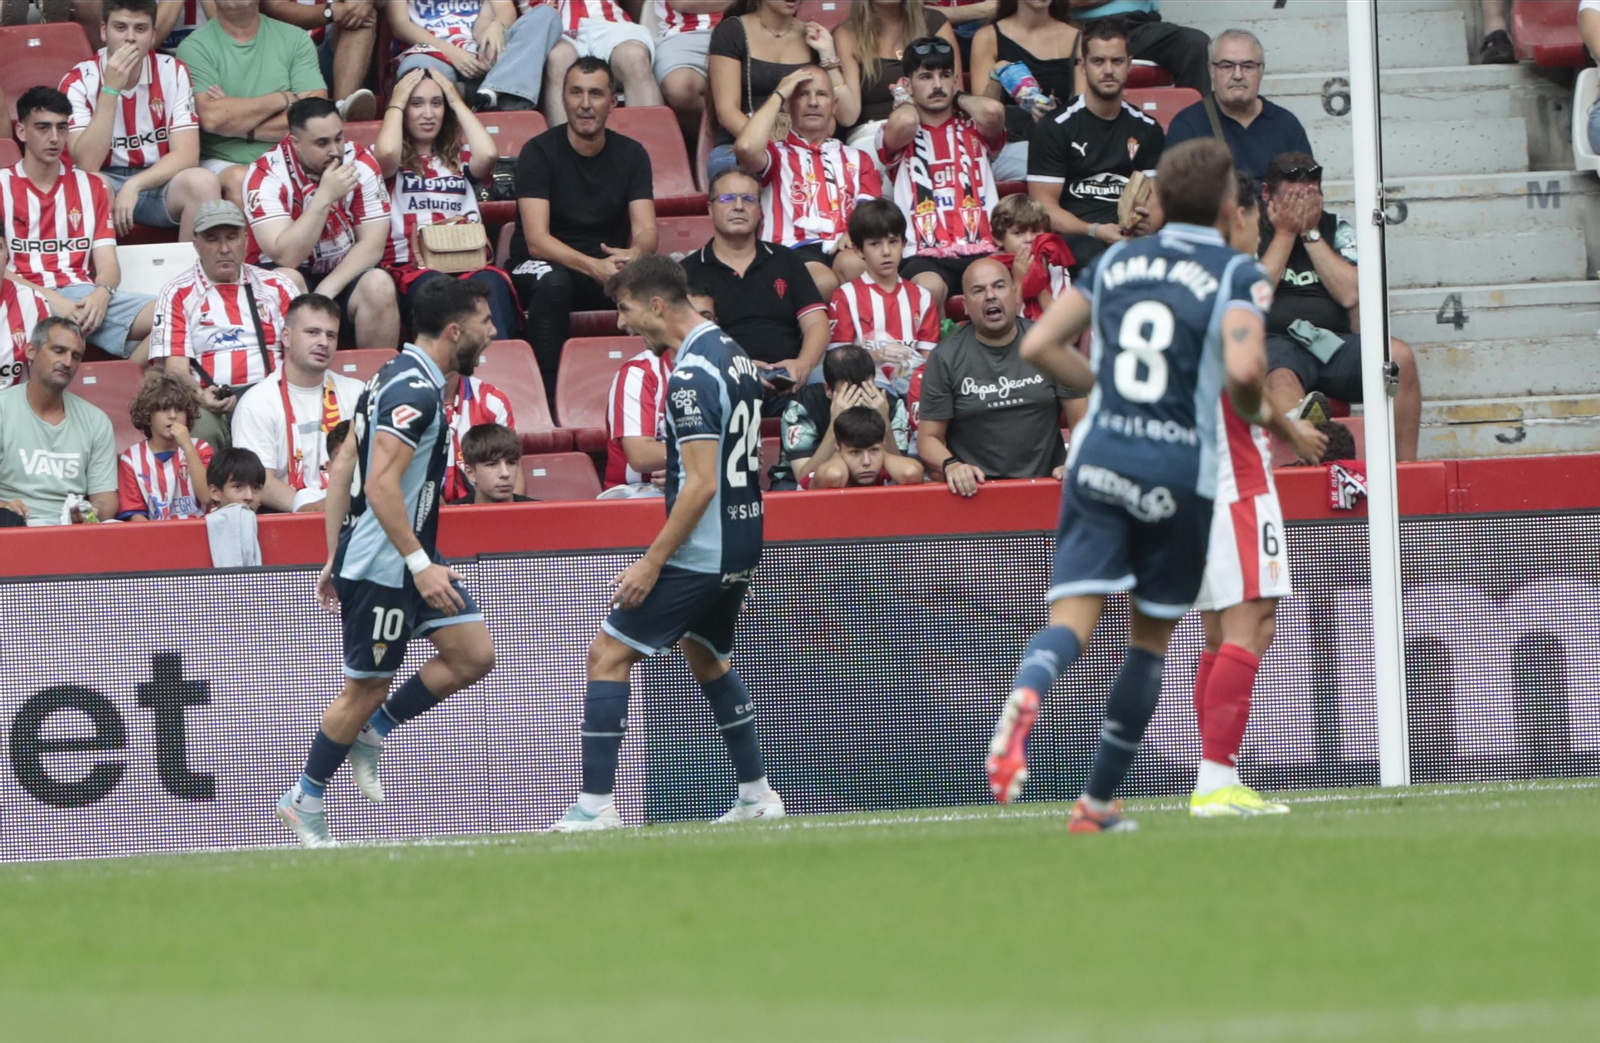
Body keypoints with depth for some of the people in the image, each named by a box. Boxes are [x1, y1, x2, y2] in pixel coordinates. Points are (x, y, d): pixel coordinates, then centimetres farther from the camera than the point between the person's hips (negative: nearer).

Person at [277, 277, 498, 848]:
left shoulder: (396, 377, 12)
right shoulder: (414, 391, -19)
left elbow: (341, 470, 15)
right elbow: (380, 485, -27)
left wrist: (335, 556, 18)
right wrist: (420, 564, -27)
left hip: (410, 557, 10)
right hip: (382, 565, -10)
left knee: (474, 656, 5)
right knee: (367, 687, 0)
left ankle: (372, 731, 16)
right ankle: (306, 799, 13)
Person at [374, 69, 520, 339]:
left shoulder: (460, 157, 27)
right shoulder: (392, 160, 18)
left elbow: (488, 154, 3)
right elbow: (387, 153, -8)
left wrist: (457, 102, 15)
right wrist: (396, 103, 9)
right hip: (410, 269, -3)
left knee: (490, 285, -37)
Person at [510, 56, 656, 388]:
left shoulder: (631, 155, 5)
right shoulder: (539, 152, -7)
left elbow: (646, 230, -5)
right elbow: (536, 240, -17)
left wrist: (635, 254, -32)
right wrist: (593, 267, -34)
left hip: (609, 269, 3)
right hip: (545, 264, -3)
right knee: (552, 282, -39)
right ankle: (549, 390, -35)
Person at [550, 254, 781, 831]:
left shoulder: (691, 375, -20)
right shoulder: (733, 353, 10)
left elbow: (702, 483, -23)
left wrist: (652, 562, -20)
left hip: (697, 550, -10)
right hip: (739, 547, 10)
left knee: (608, 654, -6)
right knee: (706, 657, 26)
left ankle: (596, 803, -10)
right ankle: (757, 794, 27)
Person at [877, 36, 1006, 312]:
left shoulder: (973, 129, 19)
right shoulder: (898, 134, 14)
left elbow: (993, 110, -5)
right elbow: (904, 123, -11)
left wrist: (958, 99, 16)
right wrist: (906, 102, 13)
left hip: (982, 251, 1)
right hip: (925, 257, -1)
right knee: (928, 287, -37)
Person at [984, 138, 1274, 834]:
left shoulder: (1117, 260, 11)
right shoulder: (1237, 274, -3)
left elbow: (1039, 346, 8)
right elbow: (1244, 369, -20)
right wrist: (1256, 411, 2)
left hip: (1099, 456, 2)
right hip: (1179, 471, -2)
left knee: (1073, 616, -8)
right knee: (1152, 636, 14)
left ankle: (1024, 699, -44)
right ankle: (1098, 801, 17)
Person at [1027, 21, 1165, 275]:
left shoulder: (1147, 129, 16)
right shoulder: (1055, 128, 4)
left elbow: (1158, 198, 12)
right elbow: (1044, 206, -1)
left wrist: (1147, 224, -13)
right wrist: (1095, 231, -17)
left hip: (1132, 236, 3)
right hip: (1074, 235, -3)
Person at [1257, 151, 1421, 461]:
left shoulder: (1336, 231, 18)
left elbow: (1350, 295, 2)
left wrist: (1311, 234, 2)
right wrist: (1285, 233, 0)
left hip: (1333, 343, 4)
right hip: (1275, 342, -4)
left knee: (1399, 355, -24)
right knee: (1280, 381, -40)